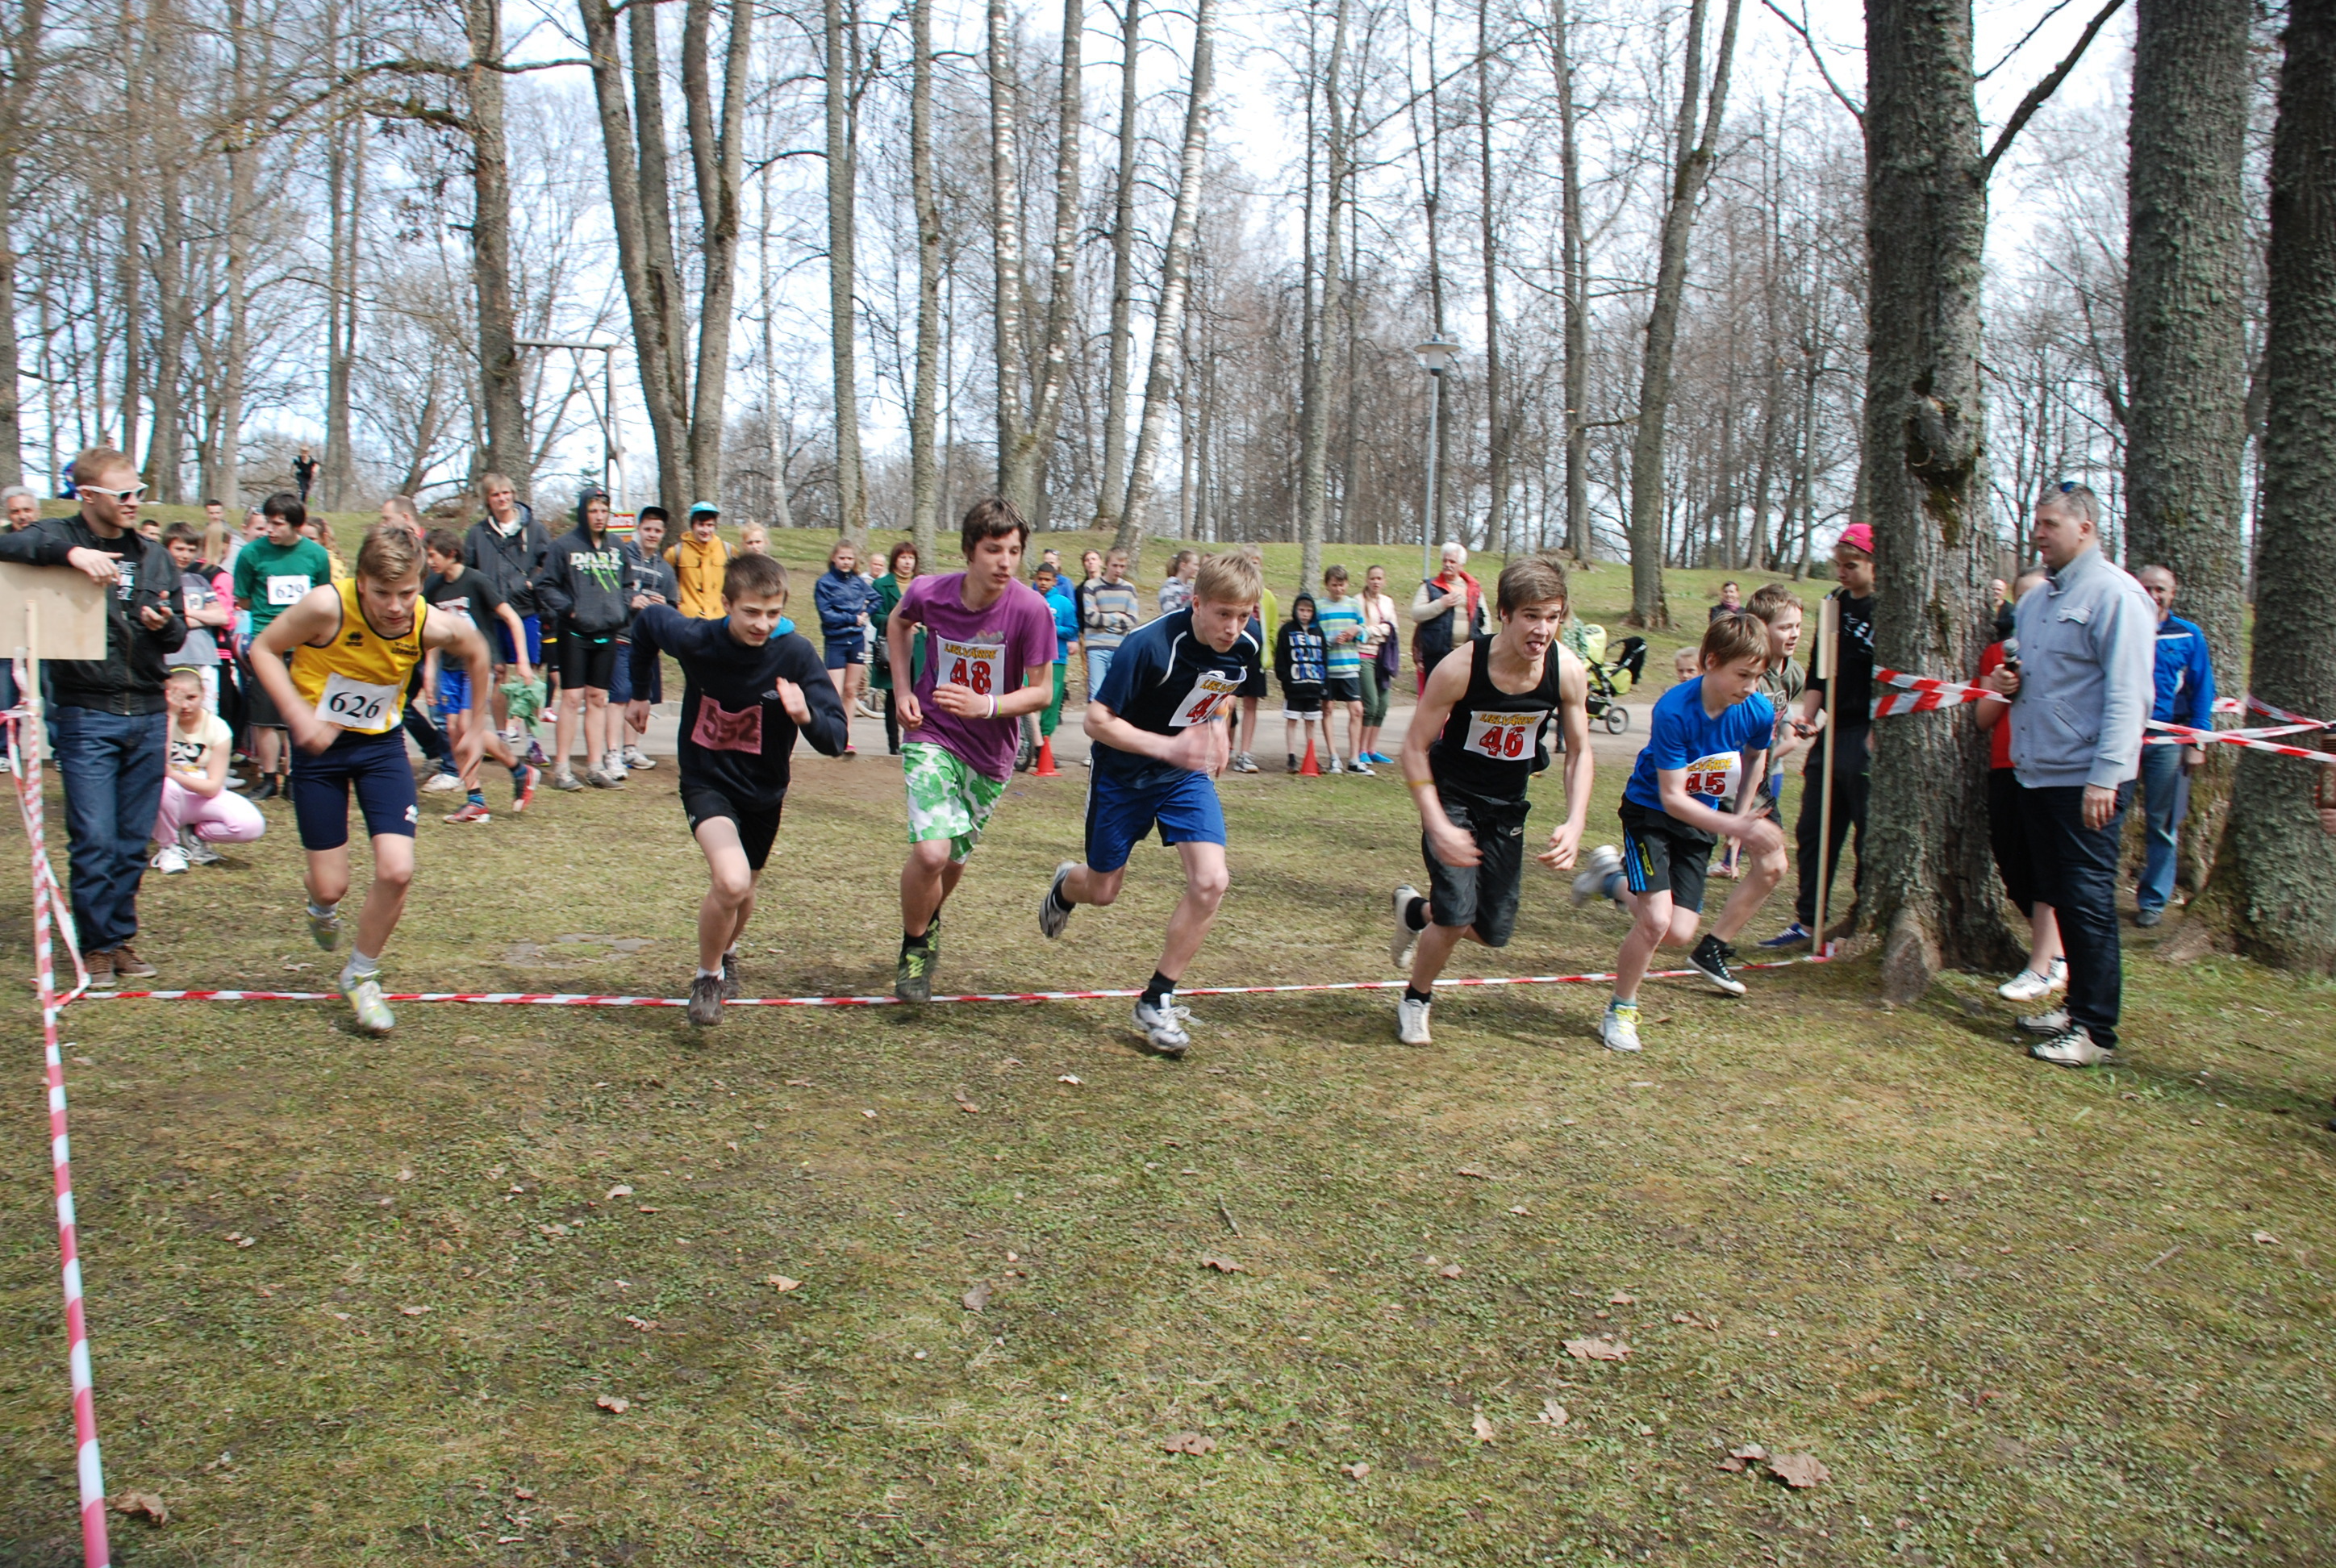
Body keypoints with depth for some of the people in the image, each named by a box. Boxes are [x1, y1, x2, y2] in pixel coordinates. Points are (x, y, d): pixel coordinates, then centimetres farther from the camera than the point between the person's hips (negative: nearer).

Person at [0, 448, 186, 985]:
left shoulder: (154, 556, 13)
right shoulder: (60, 536, 0)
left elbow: (177, 635, 16)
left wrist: (165, 625, -6)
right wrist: (72, 552, -32)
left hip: (148, 716, 4)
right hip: (86, 715, -4)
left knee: (133, 842, 9)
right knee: (94, 841, -3)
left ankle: (122, 938, 21)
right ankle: (96, 946, 11)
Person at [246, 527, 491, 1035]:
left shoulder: (432, 627, -19)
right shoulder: (327, 606, -26)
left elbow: (477, 652, 4)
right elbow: (264, 649, -12)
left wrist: (475, 727, 8)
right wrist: (298, 714, -26)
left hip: (382, 744, 2)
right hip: (319, 745, -2)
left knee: (397, 870, -13)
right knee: (331, 884, 1)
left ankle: (361, 974, 13)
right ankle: (322, 908, 43)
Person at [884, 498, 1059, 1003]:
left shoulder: (1031, 609, -19)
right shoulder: (928, 593, -15)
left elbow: (1041, 692, -11)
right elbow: (898, 622, 11)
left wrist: (986, 705, -28)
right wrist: (902, 690, 2)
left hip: (990, 752, 1)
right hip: (930, 736, -1)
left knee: (954, 860, 15)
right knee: (931, 851, -20)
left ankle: (929, 917, 50)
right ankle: (914, 944, 7)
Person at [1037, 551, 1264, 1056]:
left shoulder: (1248, 643, -12)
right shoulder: (1150, 646, -31)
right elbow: (1098, 721, -28)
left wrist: (1216, 722, 0)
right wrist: (1168, 746, -37)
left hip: (1187, 773, 4)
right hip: (1123, 773, -4)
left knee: (1211, 881, -15)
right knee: (1101, 891, 11)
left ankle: (1157, 1001, 2)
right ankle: (1066, 886, 52)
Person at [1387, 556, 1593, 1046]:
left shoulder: (1568, 671, -17)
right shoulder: (1460, 669, -27)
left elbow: (1579, 752, -3)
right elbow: (1415, 746, -18)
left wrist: (1575, 824, -16)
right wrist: (1438, 825, -26)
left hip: (1507, 807, 4)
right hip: (1451, 797, -4)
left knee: (1494, 930, 7)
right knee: (1456, 916, -17)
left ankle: (1415, 912, 40)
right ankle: (1416, 1001, 13)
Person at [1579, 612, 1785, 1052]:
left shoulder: (1758, 712, -14)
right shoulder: (1673, 711, -28)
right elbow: (1672, 798, -26)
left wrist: (1742, 818, 10)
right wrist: (1734, 827, -36)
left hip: (1701, 819, 5)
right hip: (1650, 813, -5)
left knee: (1679, 933, -5)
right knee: (1656, 921, -20)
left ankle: (1614, 879, 23)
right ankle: (1621, 1010, 5)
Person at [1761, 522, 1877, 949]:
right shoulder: (1836, 604, 13)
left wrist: (1874, 738, -16)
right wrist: (1808, 717, 4)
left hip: (1868, 737, -7)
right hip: (1833, 733, 7)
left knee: (1870, 833, 1)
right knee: (1812, 830, 9)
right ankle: (1807, 921, 18)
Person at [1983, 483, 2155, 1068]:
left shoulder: (2114, 594, -10)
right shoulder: (2035, 600, 17)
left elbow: (2128, 695, -17)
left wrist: (2106, 778, -22)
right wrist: (2009, 684, 6)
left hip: (2087, 779, -8)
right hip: (2037, 773, 9)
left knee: (2088, 900, -4)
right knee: (2059, 897, 14)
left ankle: (2095, 1030, 2)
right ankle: (2077, 1005, 25)